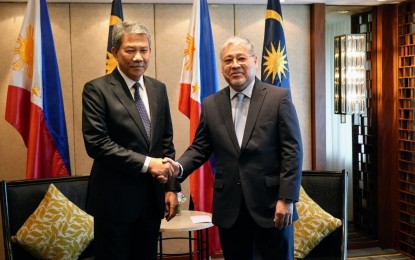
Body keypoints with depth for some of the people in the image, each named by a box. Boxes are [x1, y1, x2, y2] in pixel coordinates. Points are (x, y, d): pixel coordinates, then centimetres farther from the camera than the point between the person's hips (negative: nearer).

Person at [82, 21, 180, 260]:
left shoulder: (158, 89, 9)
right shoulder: (97, 90, -8)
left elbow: (166, 142, 11)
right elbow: (97, 144, -17)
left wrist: (171, 187, 4)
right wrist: (146, 163, -19)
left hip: (152, 197, 5)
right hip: (115, 199, -5)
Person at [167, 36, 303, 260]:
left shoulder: (279, 97, -3)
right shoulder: (211, 104, 7)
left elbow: (292, 151, -7)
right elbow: (200, 148, 8)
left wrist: (286, 199, -13)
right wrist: (179, 167, -12)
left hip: (271, 204, -3)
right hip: (230, 208, 3)